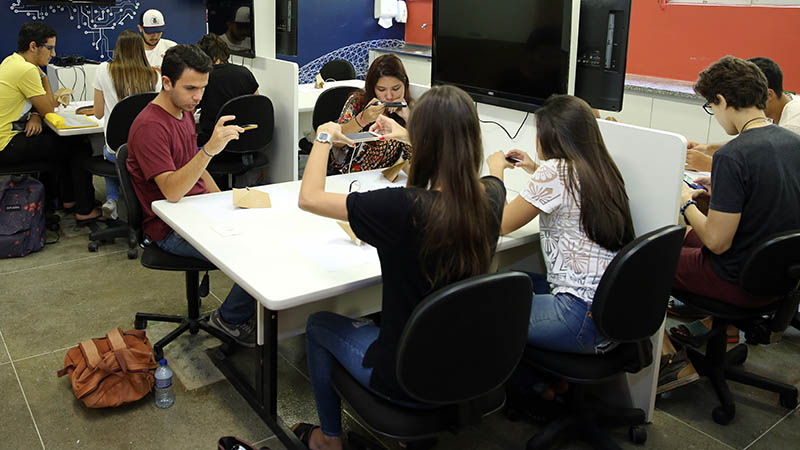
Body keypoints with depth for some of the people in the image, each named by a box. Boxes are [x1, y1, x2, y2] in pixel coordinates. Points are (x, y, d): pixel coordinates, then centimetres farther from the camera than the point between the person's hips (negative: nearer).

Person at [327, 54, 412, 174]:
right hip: (344, 176, -2)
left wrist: (408, 118, -18)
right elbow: (336, 141, -11)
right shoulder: (358, 101, -3)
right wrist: (362, 120, -25)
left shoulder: (409, 110, -2)